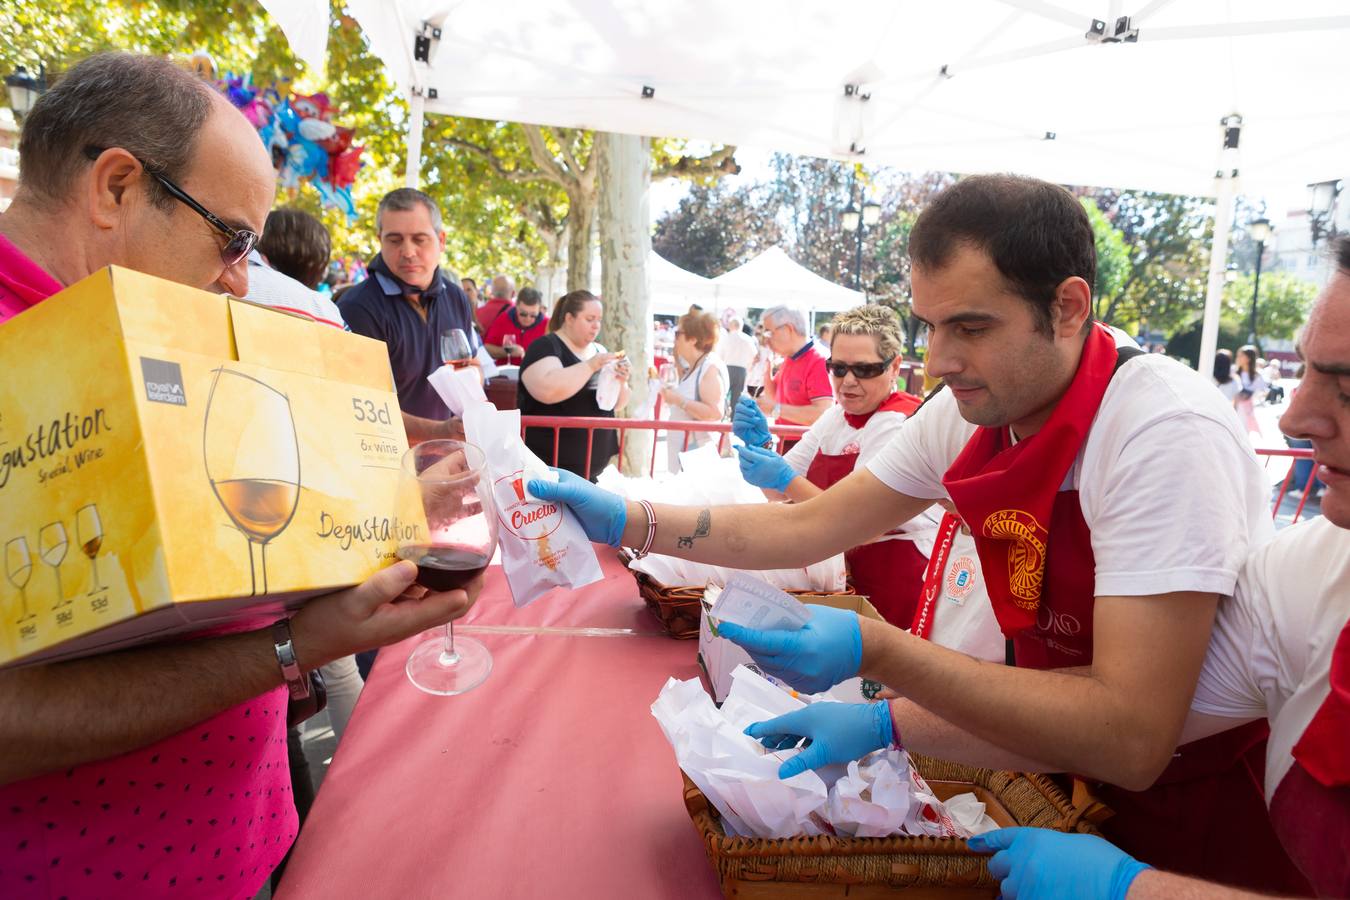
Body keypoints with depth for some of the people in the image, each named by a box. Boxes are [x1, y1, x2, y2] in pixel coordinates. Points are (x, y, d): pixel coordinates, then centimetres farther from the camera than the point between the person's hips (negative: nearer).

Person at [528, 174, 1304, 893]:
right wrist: (627, 521, -12)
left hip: (1205, 793, -5)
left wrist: (876, 652, -36)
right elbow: (812, 527, -5)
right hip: (1071, 753, 5)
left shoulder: (1165, 431, -29)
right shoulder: (967, 411, -9)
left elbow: (1130, 740, -32)